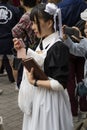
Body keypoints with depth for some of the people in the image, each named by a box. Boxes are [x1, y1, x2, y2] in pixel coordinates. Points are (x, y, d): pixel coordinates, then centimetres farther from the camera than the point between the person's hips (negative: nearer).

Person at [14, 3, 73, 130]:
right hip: (37, 97, 8)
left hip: (50, 100, -8)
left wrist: (34, 82, -19)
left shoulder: (59, 47, -21)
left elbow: (60, 84, -23)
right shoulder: (43, 43, 5)